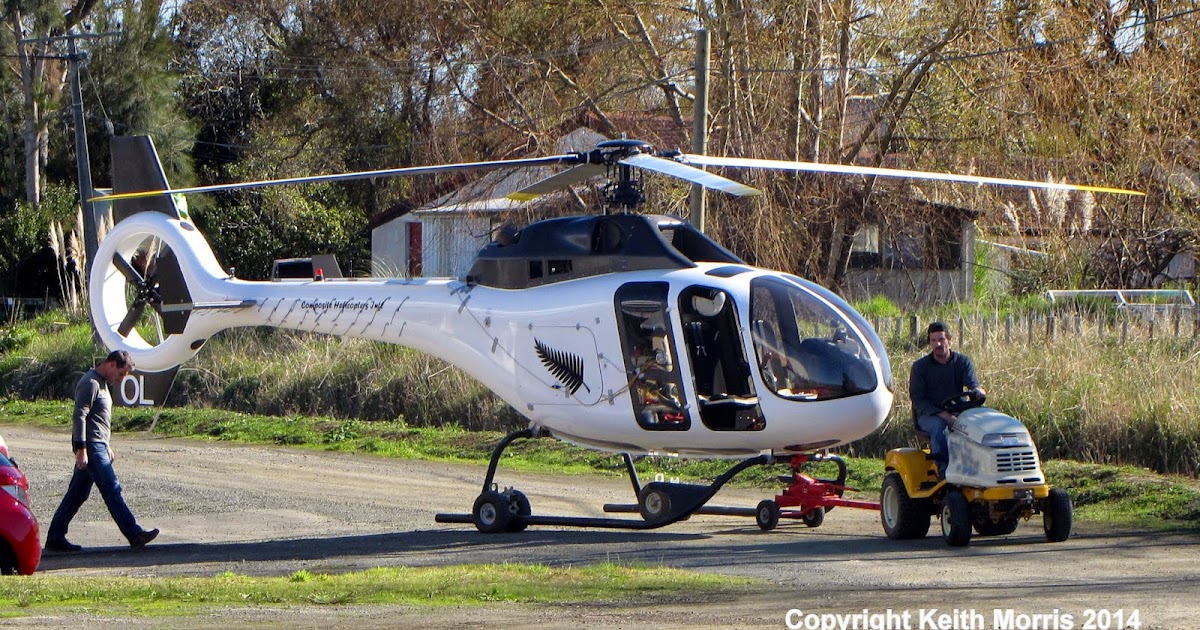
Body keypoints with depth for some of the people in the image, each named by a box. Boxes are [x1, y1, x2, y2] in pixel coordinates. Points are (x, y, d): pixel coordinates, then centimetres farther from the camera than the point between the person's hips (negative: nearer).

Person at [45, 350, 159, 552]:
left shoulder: (102, 384, 20)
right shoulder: (90, 383, -12)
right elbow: (79, 416, -18)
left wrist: (107, 447, 29)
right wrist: (81, 448, -22)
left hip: (98, 446, 11)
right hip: (91, 446, -11)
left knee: (77, 494, 10)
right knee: (112, 490, -12)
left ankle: (55, 538, 12)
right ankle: (135, 535, -16)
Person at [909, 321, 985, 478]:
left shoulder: (963, 362, 6)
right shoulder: (920, 367, 1)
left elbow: (973, 385, -9)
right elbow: (917, 399, -6)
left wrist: (977, 391, -36)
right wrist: (942, 414, -20)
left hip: (956, 413, 2)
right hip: (928, 415, -2)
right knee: (938, 426, -37)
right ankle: (943, 469, -40)